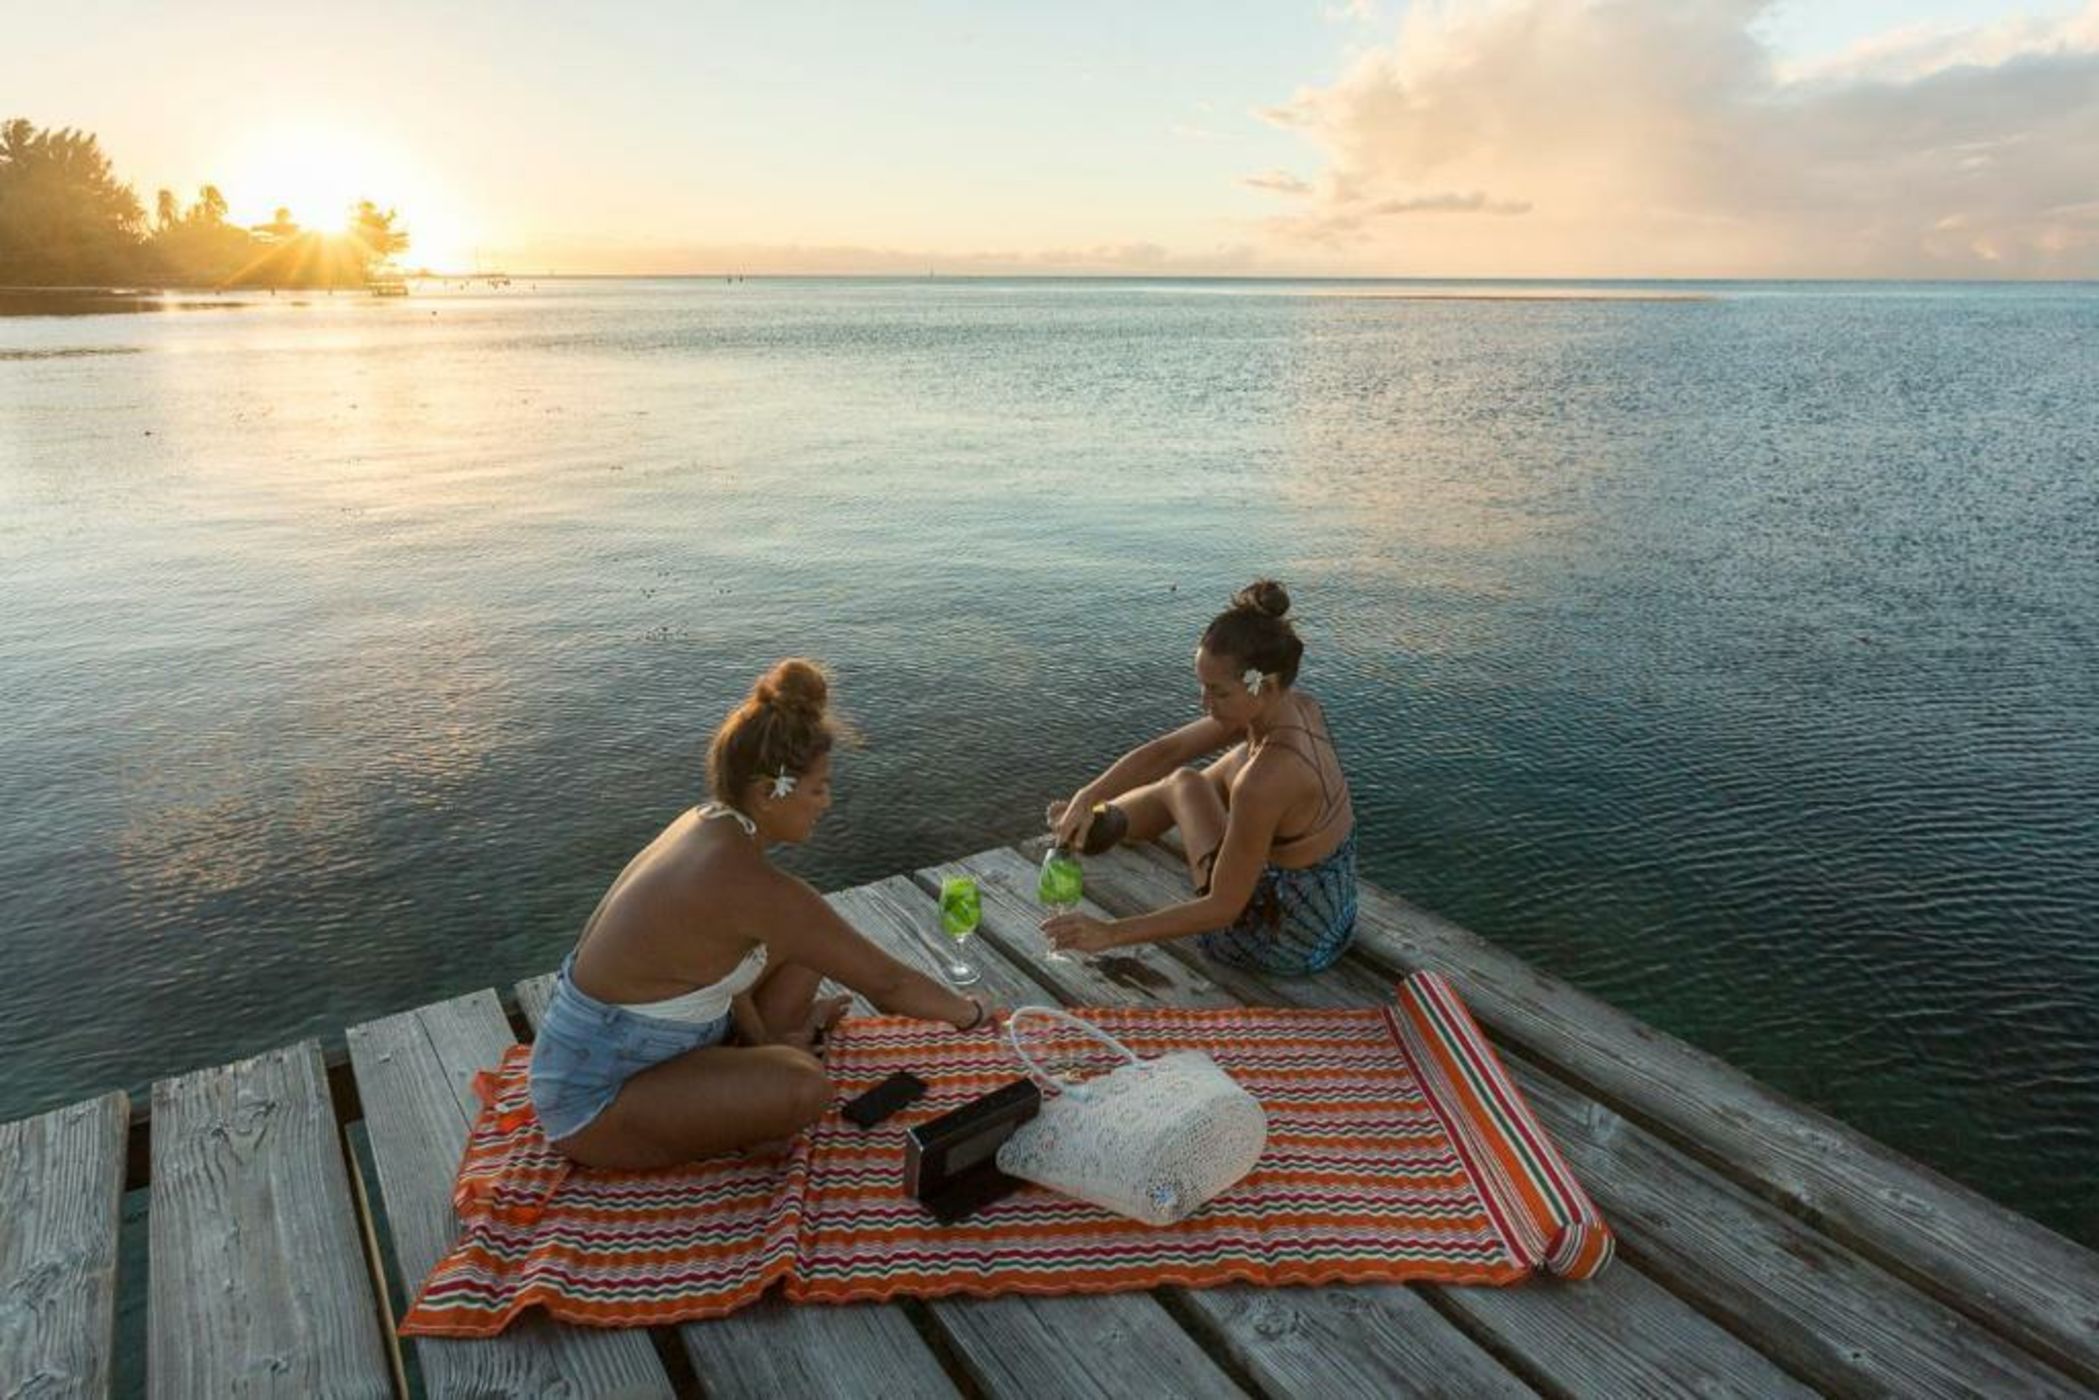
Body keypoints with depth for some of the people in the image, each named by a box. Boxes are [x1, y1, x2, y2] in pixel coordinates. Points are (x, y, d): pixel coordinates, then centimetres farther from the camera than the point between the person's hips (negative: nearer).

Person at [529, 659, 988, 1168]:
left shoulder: (707, 823, -5)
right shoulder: (754, 887, -30)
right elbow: (885, 983, -21)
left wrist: (763, 1037, 1)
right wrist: (968, 1012, -5)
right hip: (593, 1101, -9)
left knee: (807, 944, 8)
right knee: (802, 1087, -28)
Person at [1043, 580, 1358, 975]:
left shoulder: (1266, 779, -35)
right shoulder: (1298, 707, -9)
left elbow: (1222, 908, -27)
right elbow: (1164, 751, -2)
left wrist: (1110, 933, -23)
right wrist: (1086, 797, -10)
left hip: (1288, 947, -7)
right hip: (1333, 919, 7)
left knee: (1183, 785, 8)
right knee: (1241, 758, 20)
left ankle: (1101, 823, 40)